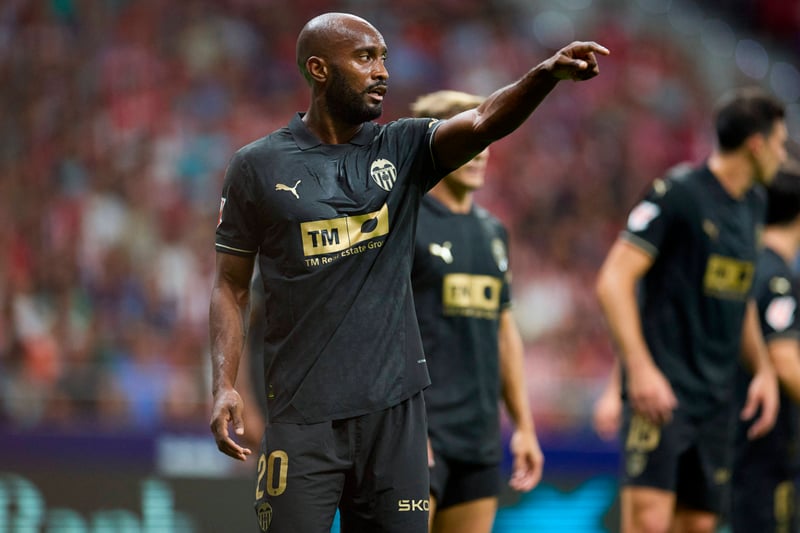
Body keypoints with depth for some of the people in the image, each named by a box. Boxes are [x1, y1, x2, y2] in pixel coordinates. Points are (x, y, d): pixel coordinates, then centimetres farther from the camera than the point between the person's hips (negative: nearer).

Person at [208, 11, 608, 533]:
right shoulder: (258, 167, 1)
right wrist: (224, 385, -8)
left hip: (395, 408, 2)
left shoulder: (402, 149, 6)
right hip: (304, 412, -2)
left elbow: (483, 122, -12)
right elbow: (231, 286, 5)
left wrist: (545, 75, -31)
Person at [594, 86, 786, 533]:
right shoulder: (679, 192, -10)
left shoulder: (752, 204, 14)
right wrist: (641, 369, -21)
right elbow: (613, 281, -13)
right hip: (663, 391, -8)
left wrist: (763, 369, 13)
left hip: (717, 396, 8)